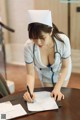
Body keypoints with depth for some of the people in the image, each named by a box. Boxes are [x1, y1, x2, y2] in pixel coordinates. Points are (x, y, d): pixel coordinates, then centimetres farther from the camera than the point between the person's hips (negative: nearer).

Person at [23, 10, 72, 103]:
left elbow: (65, 67, -22)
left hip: (61, 73, -1)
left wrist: (57, 88, -29)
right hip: (45, 75, 1)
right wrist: (30, 91, -42)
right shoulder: (28, 46, -36)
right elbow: (30, 73, -25)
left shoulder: (63, 40, -38)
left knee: (59, 98, 13)